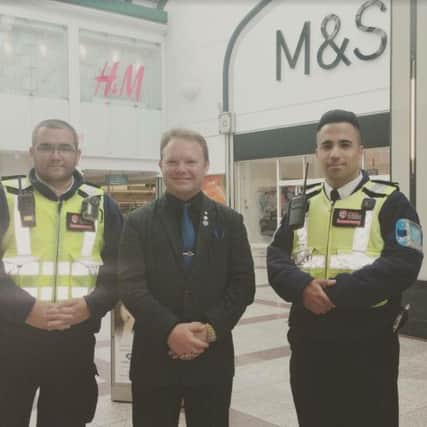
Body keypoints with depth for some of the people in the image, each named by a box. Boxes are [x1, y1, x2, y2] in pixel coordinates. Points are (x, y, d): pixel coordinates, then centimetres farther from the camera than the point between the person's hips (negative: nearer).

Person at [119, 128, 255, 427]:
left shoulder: (230, 221, 6)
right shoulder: (139, 222, 2)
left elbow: (243, 284, 0)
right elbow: (131, 286, -7)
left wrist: (210, 329, -14)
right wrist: (169, 331, -20)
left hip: (212, 356, 1)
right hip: (154, 355, -1)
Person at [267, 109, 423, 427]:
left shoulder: (390, 203, -4)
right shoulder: (303, 205, 10)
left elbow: (402, 265, -17)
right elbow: (276, 259, 3)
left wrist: (337, 292, -22)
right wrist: (302, 287, -19)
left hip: (368, 345, -4)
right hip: (309, 344, 5)